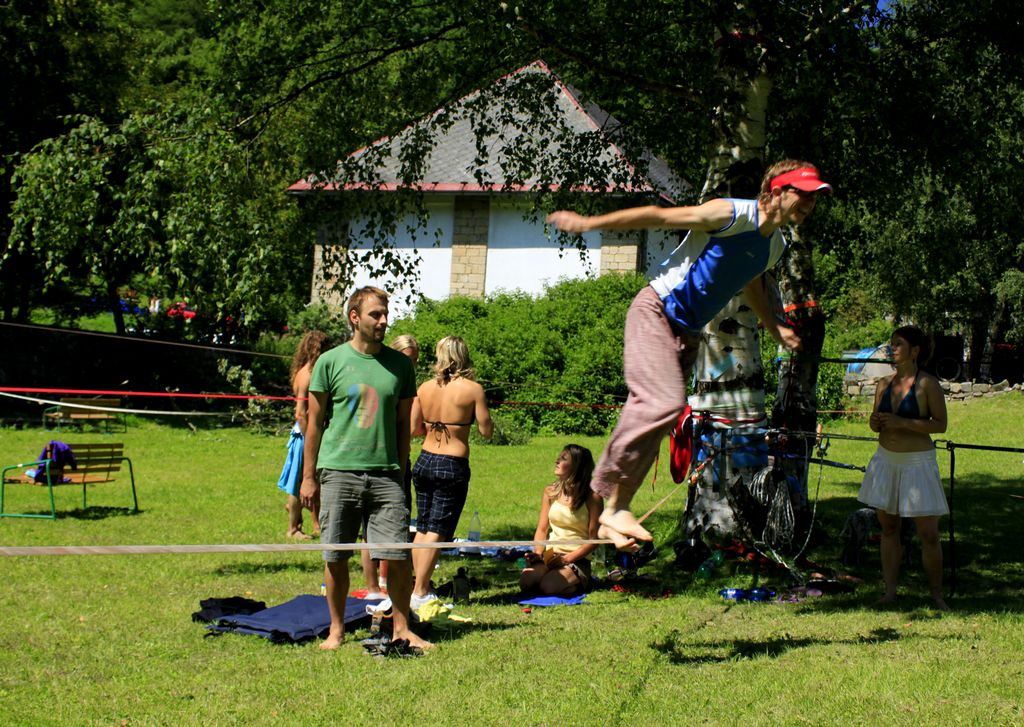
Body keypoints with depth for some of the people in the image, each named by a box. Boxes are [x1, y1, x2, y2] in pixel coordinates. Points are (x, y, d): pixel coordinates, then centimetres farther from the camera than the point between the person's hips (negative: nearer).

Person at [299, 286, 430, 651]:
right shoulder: (331, 361, 2)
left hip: (385, 474, 2)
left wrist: (400, 472, 11)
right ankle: (336, 629, 18)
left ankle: (401, 627, 11)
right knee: (336, 557, 4)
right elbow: (315, 422, 5)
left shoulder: (399, 364, 9)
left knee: (398, 557, -3)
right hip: (339, 471, -1)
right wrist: (309, 476, 3)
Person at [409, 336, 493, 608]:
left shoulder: (425, 388, 2)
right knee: (437, 531, -1)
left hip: (425, 461, 5)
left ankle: (418, 587, 21)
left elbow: (414, 429, 6)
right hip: (453, 466, -5)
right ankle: (420, 593, -2)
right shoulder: (472, 389, -10)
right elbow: (486, 431, -7)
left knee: (422, 528, 16)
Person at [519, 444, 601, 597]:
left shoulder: (592, 497, -5)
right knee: (527, 582, -27)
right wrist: (537, 553, -9)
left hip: (577, 559, -4)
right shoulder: (550, 492, 9)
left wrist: (567, 559, -17)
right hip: (550, 555, 4)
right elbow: (542, 529, 10)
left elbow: (593, 539, -7)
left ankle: (578, 581, 1)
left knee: (551, 586, -31)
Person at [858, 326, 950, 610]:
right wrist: (876, 422, -8)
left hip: (917, 463, -5)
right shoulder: (885, 384, 7)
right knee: (888, 528, 8)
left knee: (928, 534, -4)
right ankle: (890, 591, 14)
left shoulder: (928, 384, -9)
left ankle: (937, 595, 8)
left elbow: (940, 424, -13)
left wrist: (902, 422, -21)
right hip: (886, 459, 5)